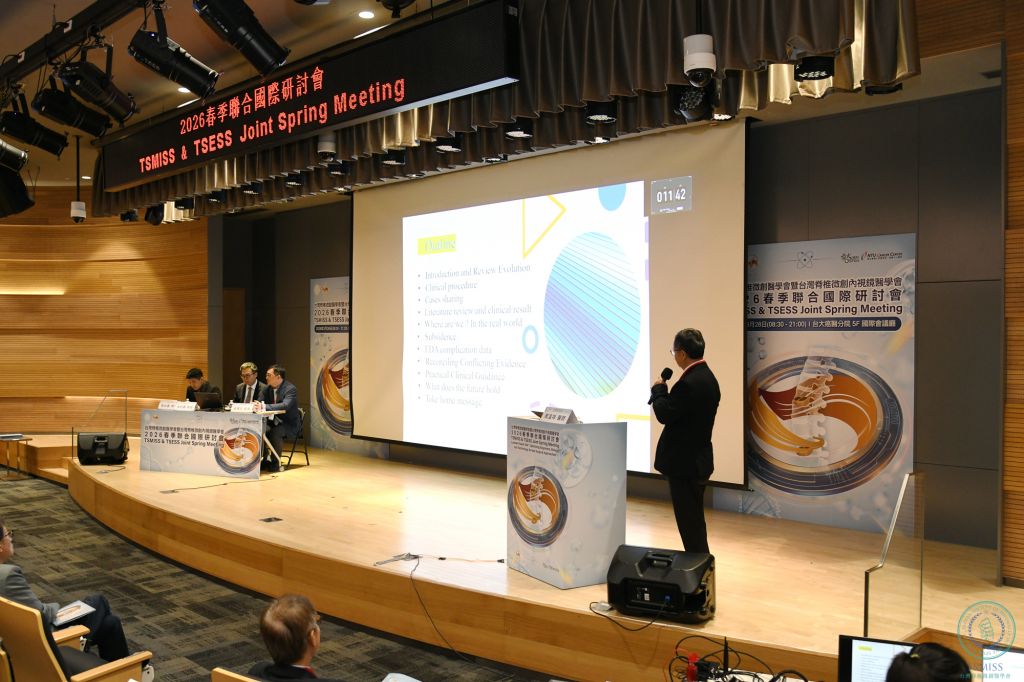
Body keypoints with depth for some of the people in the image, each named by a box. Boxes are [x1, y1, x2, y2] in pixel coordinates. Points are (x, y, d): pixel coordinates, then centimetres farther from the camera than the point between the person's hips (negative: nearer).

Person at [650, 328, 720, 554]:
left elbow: (664, 414, -21)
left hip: (685, 462, -10)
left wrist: (658, 389, -6)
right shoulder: (707, 377, 9)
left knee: (689, 522, -1)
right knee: (694, 519, 18)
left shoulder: (690, 382, -23)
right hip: (697, 459, 10)